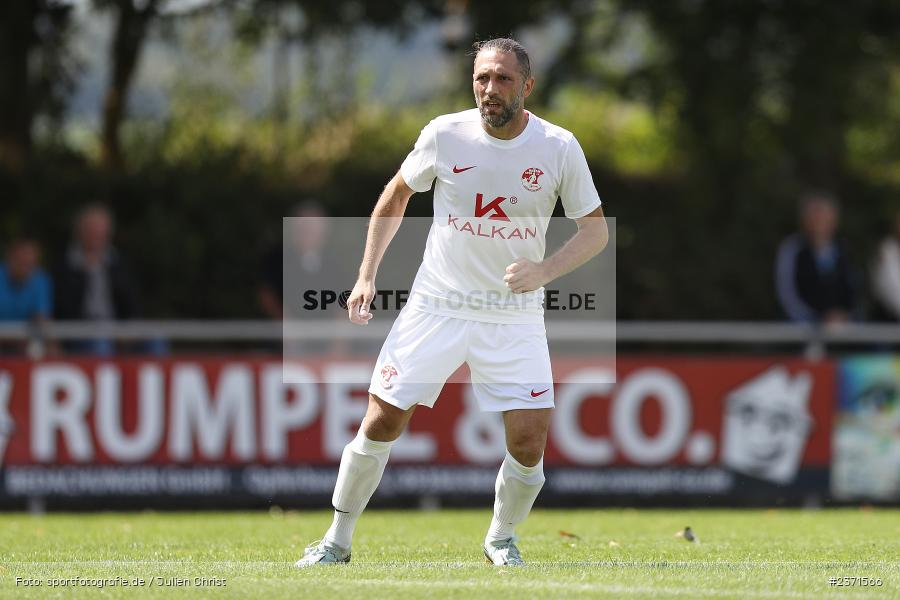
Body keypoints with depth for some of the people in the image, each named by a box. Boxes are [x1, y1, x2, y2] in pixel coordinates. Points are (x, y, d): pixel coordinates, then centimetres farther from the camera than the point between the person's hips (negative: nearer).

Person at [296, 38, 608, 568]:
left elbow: (596, 229, -1)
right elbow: (396, 195, 9)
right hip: (437, 305, 0)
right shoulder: (445, 134, -8)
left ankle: (501, 538, 18)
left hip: (515, 315, 0)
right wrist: (367, 276, 3)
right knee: (382, 422, -4)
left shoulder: (559, 147, -9)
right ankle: (338, 540, 13)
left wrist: (545, 270, -19)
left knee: (530, 440, -9)